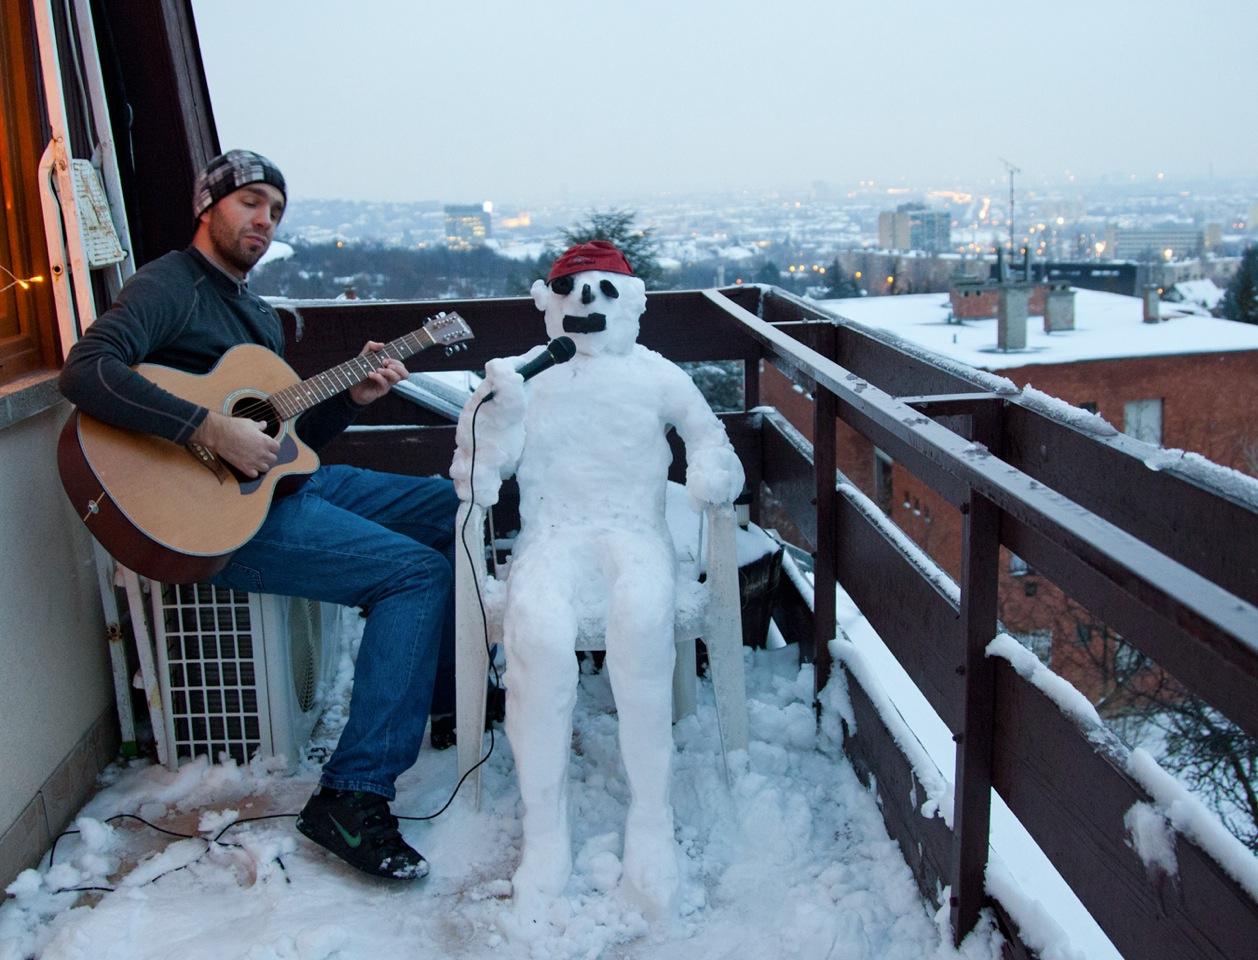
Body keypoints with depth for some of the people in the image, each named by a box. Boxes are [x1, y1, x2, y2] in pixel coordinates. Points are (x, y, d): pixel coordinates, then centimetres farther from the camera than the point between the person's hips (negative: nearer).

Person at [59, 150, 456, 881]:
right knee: (418, 570, -22)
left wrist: (353, 397, 4)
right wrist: (211, 429, -29)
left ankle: (445, 694, 18)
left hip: (294, 482, 9)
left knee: (457, 509, 7)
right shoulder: (170, 286, -6)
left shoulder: (259, 314, 22)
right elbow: (85, 371, -25)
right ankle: (352, 799, -18)